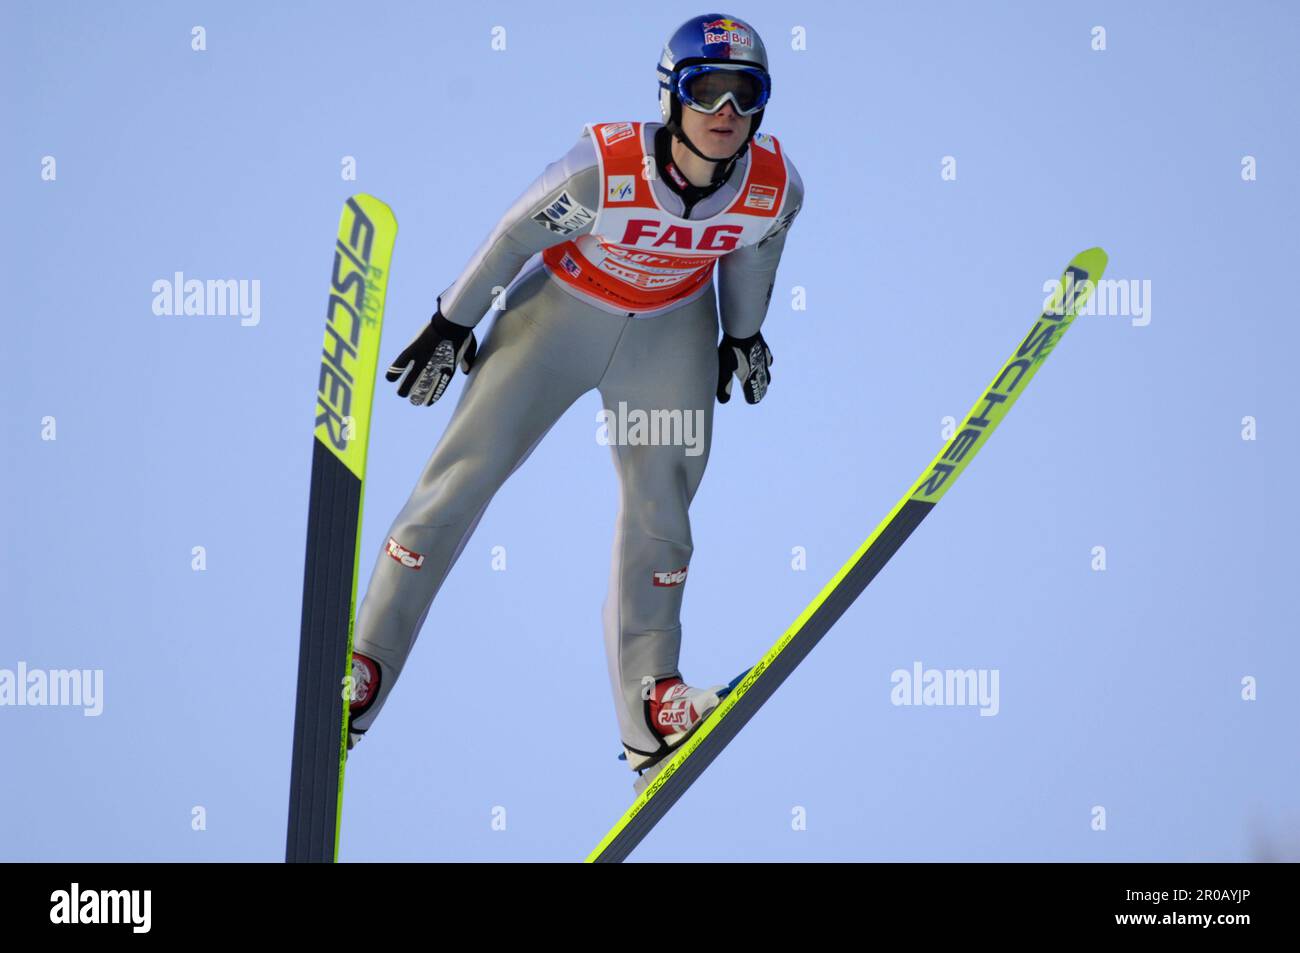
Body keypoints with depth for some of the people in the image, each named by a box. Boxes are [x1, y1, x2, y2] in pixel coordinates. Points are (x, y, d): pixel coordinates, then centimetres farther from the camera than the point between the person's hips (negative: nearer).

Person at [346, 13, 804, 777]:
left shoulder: (776, 189, -23)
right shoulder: (605, 169, -34)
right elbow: (517, 235, -17)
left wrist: (743, 334, 16)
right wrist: (453, 324, -5)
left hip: (672, 333, 3)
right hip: (560, 311, -3)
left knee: (662, 506, 5)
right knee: (462, 476, -6)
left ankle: (652, 706, 16)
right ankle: (362, 670, 1)